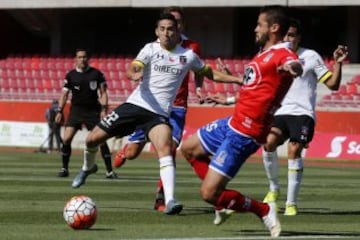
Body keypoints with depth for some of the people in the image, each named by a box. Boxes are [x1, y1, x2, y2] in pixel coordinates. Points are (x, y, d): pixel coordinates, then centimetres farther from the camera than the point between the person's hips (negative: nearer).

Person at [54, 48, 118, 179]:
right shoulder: (71, 75, 5)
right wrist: (60, 111, 0)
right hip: (76, 110, 1)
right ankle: (64, 168, 3)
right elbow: (64, 94, 8)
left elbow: (103, 93, 3)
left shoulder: (96, 74, 1)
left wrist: (104, 109, -9)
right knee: (66, 139, -11)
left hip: (93, 111, -1)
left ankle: (109, 171, -2)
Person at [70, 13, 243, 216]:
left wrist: (237, 79, 10)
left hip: (159, 114, 0)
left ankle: (170, 201, -35)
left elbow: (210, 73, 20)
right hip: (135, 105, 0)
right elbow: (132, 69, -17)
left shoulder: (188, 55, 5)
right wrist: (134, 74, -41)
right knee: (93, 139, 2)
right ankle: (88, 167, 37)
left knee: (165, 149, -28)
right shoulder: (151, 49, -2)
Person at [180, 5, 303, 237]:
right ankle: (223, 199, 29)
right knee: (189, 148, 29)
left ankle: (264, 210, 4)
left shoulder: (282, 55, -18)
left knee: (209, 194, -12)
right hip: (233, 123, 11)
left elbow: (295, 65, -43)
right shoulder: (265, 53, 13)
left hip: (244, 135, -11)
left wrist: (293, 67, -67)